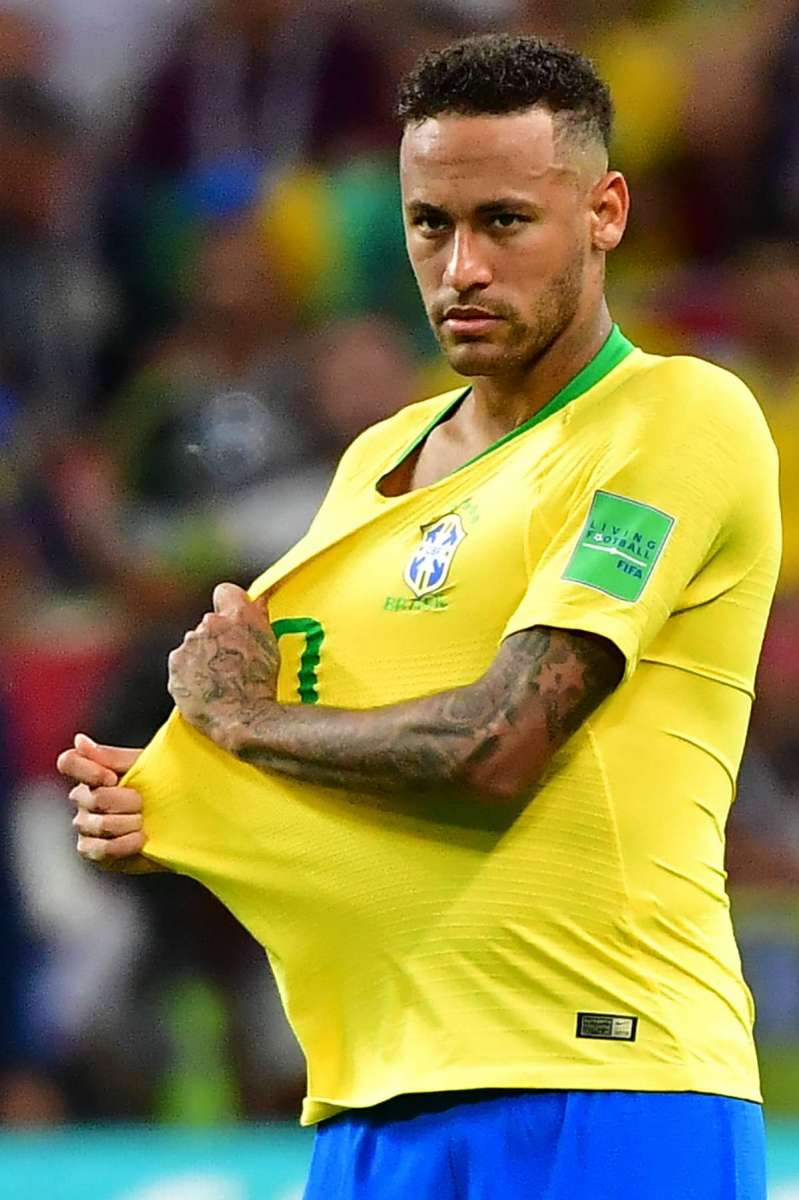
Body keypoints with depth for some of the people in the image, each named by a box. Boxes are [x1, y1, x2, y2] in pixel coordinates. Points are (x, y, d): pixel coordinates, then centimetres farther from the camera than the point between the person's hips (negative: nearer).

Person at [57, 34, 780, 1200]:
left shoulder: (686, 418, -7)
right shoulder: (376, 461, 17)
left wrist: (239, 712, -2)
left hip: (599, 1101, -7)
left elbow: (494, 751, -17)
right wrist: (162, 808, 1)